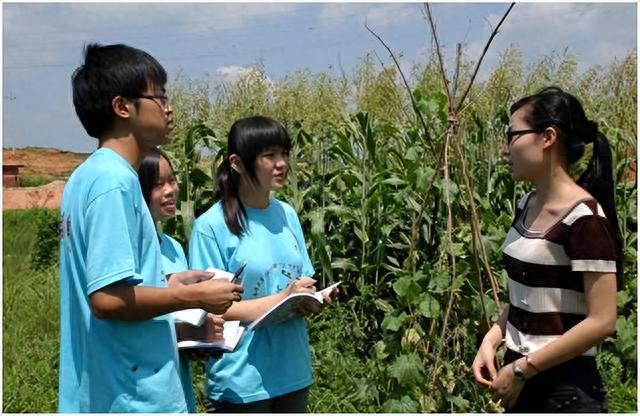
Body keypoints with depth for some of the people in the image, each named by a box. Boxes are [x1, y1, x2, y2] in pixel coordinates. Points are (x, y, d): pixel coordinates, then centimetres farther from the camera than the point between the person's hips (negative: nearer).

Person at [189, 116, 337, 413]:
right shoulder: (212, 226, -13)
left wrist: (311, 301, -10)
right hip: (241, 382, -6)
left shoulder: (287, 215, 5)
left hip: (293, 373, 6)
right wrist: (281, 300, -22)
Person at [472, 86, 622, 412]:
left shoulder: (584, 218, -20)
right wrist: (491, 340, -1)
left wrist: (523, 369, -17)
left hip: (565, 387, -7)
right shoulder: (527, 205, 4)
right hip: (520, 379, 8)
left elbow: (602, 321, -21)